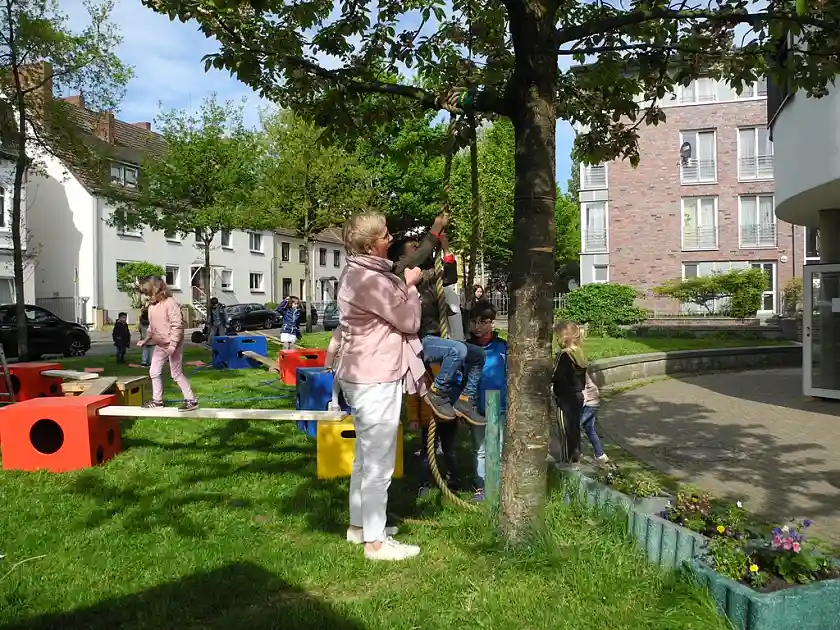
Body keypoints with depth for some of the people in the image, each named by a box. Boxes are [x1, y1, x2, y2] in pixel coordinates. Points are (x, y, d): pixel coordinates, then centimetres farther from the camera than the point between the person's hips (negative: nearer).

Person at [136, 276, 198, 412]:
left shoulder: (170, 303, -19)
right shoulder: (151, 306, 8)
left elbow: (178, 325, -23)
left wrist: (173, 344, -26)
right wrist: (146, 339, 12)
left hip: (173, 345, -8)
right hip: (159, 345, 8)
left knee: (176, 374, -4)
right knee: (154, 372, 10)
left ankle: (191, 400, 5)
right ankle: (157, 400, 23)